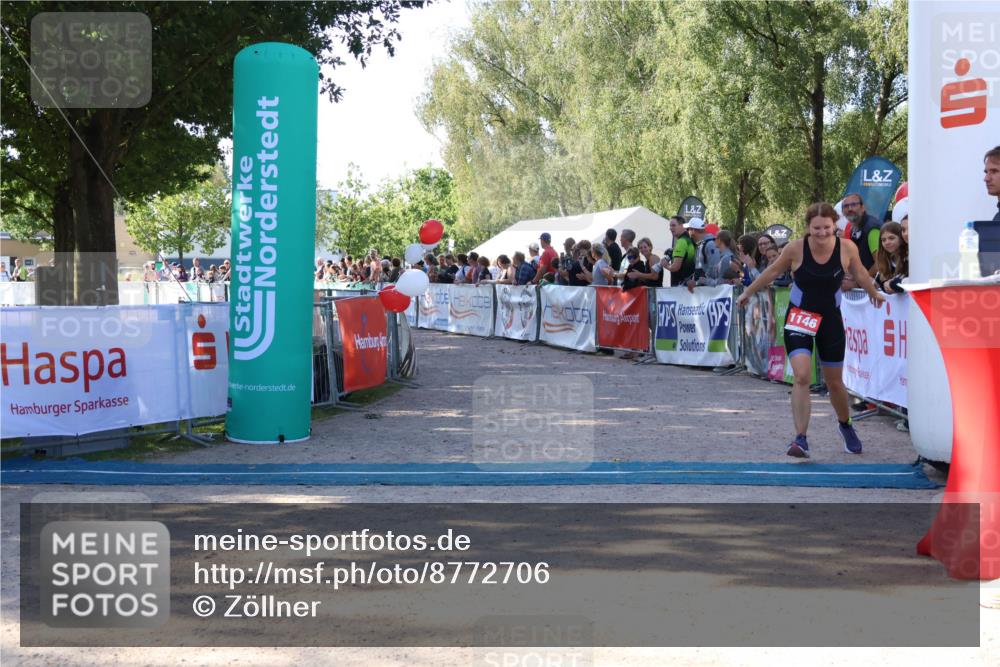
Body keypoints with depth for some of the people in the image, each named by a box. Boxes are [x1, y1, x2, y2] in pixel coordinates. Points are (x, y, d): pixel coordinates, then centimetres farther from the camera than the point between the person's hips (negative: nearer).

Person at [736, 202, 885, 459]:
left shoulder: (847, 248, -13)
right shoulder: (796, 248, -18)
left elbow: (860, 273, 8)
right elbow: (772, 271, 0)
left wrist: (874, 294, 25)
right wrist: (748, 293, 10)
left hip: (830, 319, 2)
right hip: (799, 317, -2)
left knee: (835, 382, 14)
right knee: (802, 376, -19)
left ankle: (845, 425, 43)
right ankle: (800, 439, -14)